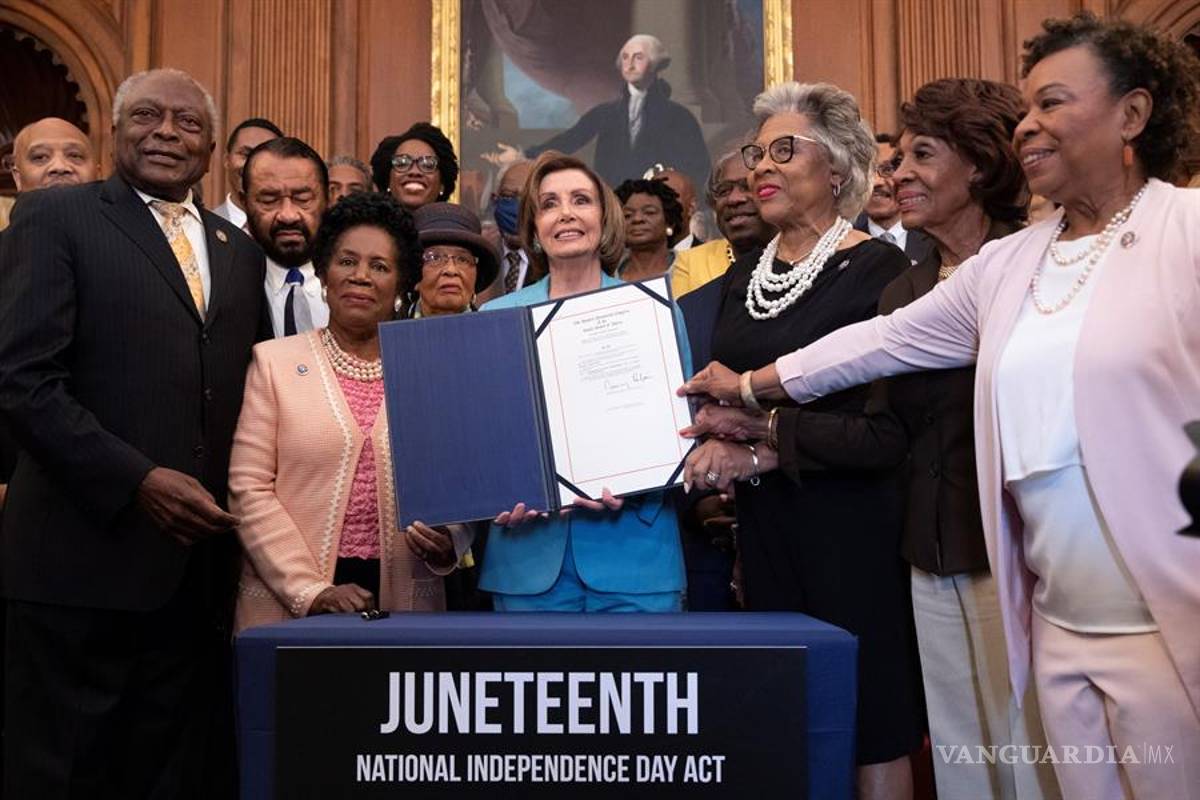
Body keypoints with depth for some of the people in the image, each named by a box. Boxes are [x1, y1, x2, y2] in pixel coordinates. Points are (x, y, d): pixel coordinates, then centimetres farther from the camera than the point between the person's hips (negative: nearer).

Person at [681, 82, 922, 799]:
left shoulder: (879, 269, -8)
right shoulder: (744, 277, 13)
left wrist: (763, 451, -16)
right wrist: (716, 450, -2)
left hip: (852, 524, -6)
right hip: (766, 526, 6)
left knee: (873, 731, 2)